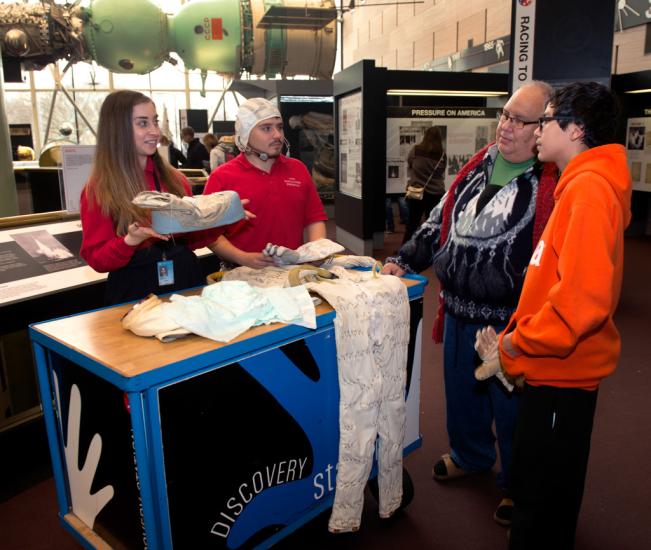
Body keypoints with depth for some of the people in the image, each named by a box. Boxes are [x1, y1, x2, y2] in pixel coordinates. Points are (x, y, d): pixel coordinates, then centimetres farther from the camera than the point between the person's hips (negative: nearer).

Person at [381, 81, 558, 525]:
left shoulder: (552, 183, -15)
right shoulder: (479, 165, 7)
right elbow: (441, 219, 13)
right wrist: (405, 259, 6)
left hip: (508, 321, -6)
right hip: (458, 310, 7)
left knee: (510, 407, 12)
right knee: (461, 390, 23)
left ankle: (518, 486, 37)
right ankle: (470, 454, 50)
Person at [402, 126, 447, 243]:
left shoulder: (415, 150, -7)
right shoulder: (442, 155, -5)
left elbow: (409, 165, 9)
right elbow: (442, 174, 6)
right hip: (436, 194, 0)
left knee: (412, 224, 10)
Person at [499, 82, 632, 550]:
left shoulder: (590, 187, -19)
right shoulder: (581, 183, 12)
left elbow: (585, 295, -30)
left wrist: (518, 341, -18)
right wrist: (516, 332, 13)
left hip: (563, 374, -9)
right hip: (557, 368, 9)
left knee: (542, 496, 6)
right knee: (541, 484, 24)